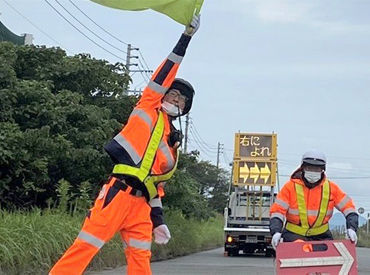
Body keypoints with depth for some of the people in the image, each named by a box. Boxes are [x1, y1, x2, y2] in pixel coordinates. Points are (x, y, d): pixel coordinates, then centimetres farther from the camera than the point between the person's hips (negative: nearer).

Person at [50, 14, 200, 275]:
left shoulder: (173, 141, 25)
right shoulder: (148, 110, 10)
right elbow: (164, 76, -2)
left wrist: (158, 219, 16)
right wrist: (186, 37, -6)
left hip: (141, 202, 7)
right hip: (118, 193, -7)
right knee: (85, 246, -10)